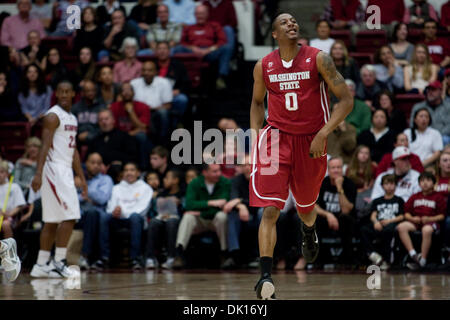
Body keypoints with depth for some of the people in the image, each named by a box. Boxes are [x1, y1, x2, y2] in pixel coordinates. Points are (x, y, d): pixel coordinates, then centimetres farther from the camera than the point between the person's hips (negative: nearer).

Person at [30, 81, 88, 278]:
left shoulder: (72, 119, 18)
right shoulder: (53, 116, -9)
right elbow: (45, 146, -17)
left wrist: (82, 178, 22)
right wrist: (38, 174, -26)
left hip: (66, 171, 9)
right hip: (54, 169, -9)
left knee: (52, 221, 9)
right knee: (69, 217, -13)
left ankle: (41, 265, 12)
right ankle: (58, 262, -10)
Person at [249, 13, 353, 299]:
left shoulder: (319, 59, -9)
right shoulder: (263, 67, -1)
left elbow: (346, 100, -9)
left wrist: (323, 134, -18)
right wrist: (256, 136, 5)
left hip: (311, 142, 0)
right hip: (276, 139, 0)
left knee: (306, 207, 19)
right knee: (270, 210, -15)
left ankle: (309, 232, 57)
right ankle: (266, 277, -18)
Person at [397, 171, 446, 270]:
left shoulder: (438, 197, 8)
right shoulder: (415, 197, 20)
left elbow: (442, 216, 2)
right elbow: (407, 213, 16)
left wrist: (429, 219, -13)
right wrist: (412, 218, -6)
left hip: (431, 222, -4)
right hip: (415, 222, 4)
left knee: (426, 230, -41)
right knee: (401, 227, -26)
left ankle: (422, 261, -34)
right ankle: (413, 254, -32)